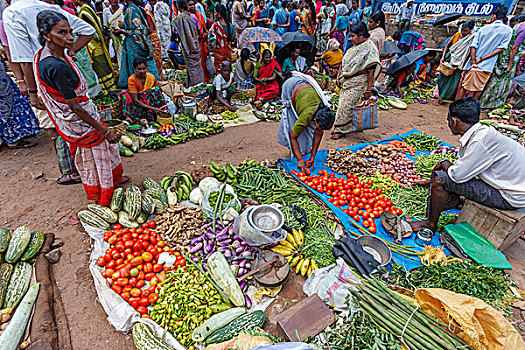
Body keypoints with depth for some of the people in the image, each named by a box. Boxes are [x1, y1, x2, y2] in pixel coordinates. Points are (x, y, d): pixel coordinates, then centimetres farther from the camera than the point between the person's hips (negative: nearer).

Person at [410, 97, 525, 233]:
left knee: (441, 179, -16)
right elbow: (462, 167, 14)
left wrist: (443, 163, -2)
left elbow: (457, 175, -23)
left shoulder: (481, 140, -27)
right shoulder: (479, 132, 4)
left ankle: (431, 223, 3)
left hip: (510, 197, -9)